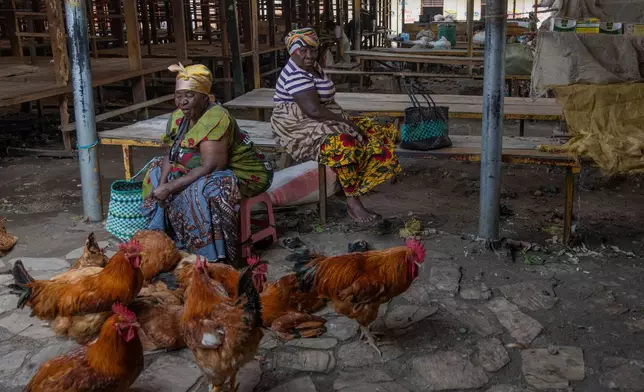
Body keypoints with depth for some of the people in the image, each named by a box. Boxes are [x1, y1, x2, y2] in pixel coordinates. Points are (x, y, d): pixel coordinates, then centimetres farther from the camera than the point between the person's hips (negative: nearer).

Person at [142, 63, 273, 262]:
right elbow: (171, 154, 4)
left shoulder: (216, 119, -27)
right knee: (156, 171, 7)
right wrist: (162, 183, -16)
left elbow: (210, 167, -31)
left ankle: (211, 258, -22)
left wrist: (169, 188, -30)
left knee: (199, 190, -35)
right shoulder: (179, 117, -1)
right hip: (204, 173, 9)